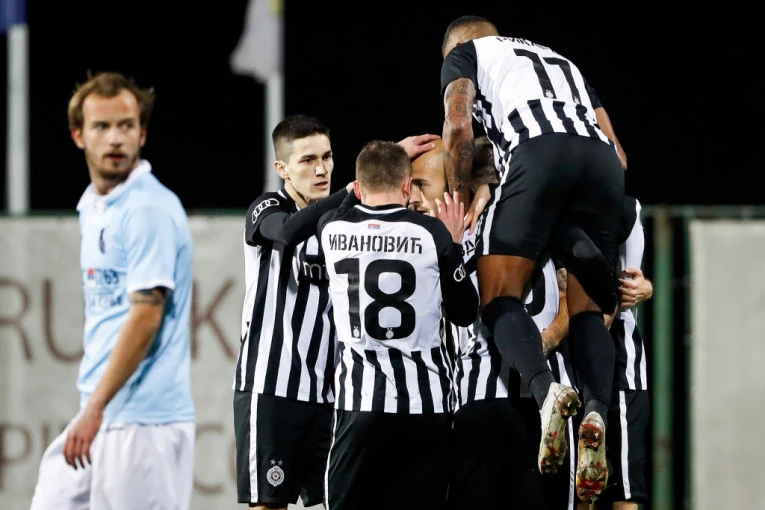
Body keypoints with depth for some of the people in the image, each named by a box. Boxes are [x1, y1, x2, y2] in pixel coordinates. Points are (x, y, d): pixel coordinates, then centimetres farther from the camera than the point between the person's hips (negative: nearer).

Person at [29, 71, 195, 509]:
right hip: (101, 413, 9)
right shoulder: (93, 208, 16)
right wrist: (91, 409, 19)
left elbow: (145, 317, -19)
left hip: (144, 420, -9)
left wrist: (95, 408, -22)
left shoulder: (151, 210, -13)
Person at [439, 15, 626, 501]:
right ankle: (597, 410, -21)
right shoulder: (562, 60, 40)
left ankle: (546, 388, -29)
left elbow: (459, 128, 7)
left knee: (500, 297, 0)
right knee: (589, 310, 8)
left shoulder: (464, 54, 25)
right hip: (604, 162, 5)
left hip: (539, 152, -5)